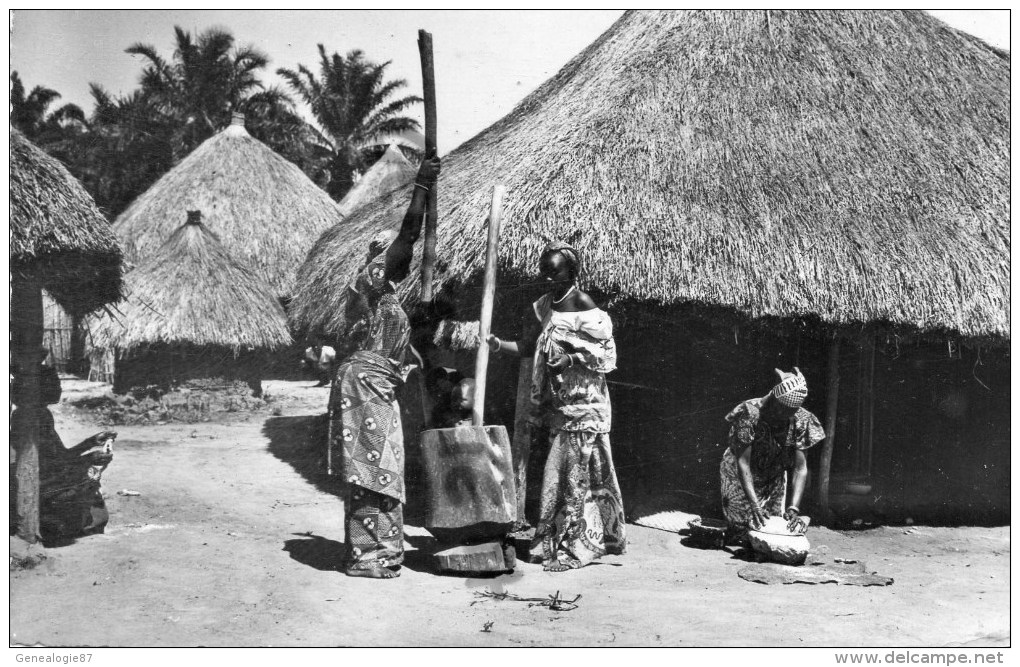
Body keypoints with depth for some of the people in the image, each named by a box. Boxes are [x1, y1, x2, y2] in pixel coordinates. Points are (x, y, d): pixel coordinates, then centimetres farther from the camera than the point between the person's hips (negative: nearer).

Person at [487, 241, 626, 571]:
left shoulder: (583, 305, -10)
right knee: (567, 470, 12)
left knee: (573, 471, -5)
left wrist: (572, 359, -21)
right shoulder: (543, 306, 9)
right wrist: (499, 344, -5)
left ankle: (573, 546, 2)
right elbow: (528, 346, 11)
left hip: (583, 402, -6)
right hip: (557, 404, 6)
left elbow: (606, 352, -9)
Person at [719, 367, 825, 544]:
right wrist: (754, 505, -41)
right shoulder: (750, 413, -30)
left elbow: (800, 468, -20)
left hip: (773, 478, 4)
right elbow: (743, 462, -33)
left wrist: (793, 508, -32)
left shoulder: (799, 420, -18)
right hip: (740, 477, -3)